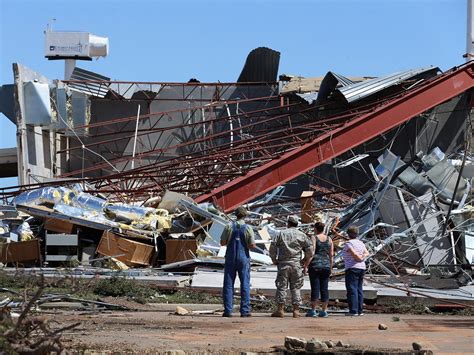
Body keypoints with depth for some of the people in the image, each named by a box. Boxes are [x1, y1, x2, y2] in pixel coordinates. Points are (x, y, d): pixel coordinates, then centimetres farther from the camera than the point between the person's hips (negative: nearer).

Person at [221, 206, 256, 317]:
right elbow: (252, 245, -7)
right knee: (245, 285, 4)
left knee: (228, 284, 5)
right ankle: (245, 311, 0)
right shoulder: (248, 228, -5)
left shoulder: (229, 227, -3)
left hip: (230, 259, 1)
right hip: (243, 258, -1)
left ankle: (228, 310, 2)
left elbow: (222, 242, 0)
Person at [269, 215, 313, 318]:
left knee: (281, 286, 2)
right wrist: (305, 259, 15)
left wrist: (274, 259, 10)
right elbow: (310, 249, 2)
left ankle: (280, 309, -1)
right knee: (296, 287, 6)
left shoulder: (280, 234, 2)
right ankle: (296, 310, 3)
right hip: (296, 265, 1)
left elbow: (272, 248, -2)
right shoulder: (302, 235, 5)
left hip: (283, 264, -1)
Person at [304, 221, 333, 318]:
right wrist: (330, 268, 15)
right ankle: (324, 311, 5)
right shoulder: (329, 239, 9)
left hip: (315, 265, -4)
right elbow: (331, 255, 9)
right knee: (324, 288, 5)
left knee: (315, 288, -3)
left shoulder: (314, 238, -4)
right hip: (326, 266, 4)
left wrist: (306, 266, -9)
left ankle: (313, 310, -3)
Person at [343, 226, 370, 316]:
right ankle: (360, 310, 9)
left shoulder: (348, 243, -8)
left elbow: (353, 253, -19)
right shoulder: (361, 243, 15)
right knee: (359, 289, 10)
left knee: (352, 289, -8)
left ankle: (353, 311, -13)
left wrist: (360, 259, -5)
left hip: (352, 268, -8)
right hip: (362, 268, 8)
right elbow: (366, 253, 6)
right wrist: (363, 257, -8)